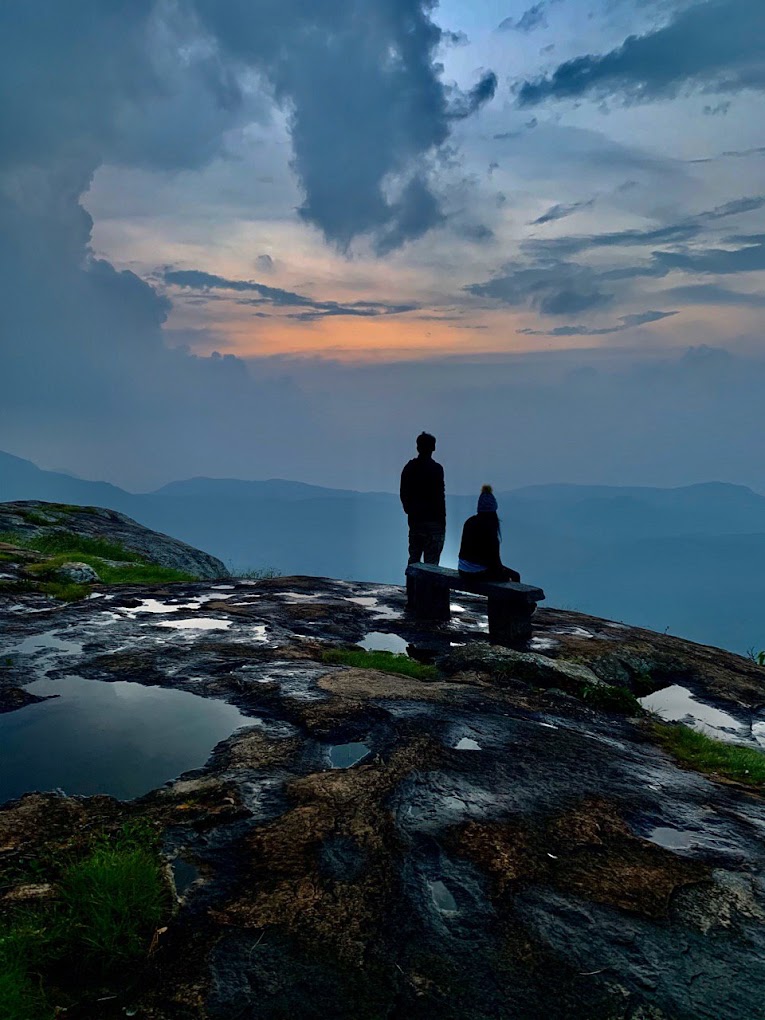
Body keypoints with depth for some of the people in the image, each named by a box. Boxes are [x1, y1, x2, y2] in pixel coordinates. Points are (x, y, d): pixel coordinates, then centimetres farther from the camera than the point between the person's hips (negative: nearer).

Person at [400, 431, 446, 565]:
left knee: (413, 558, 14)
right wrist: (442, 519, -7)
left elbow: (403, 494, 10)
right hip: (432, 521, -6)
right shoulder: (436, 469, -11)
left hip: (414, 519, 6)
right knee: (431, 560, -3)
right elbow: (439, 496, -13)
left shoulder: (408, 468, 6)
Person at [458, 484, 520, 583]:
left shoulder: (469, 522, 3)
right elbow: (493, 553, -17)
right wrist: (500, 569, 2)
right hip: (478, 573, -8)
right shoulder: (490, 525, -18)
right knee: (515, 576, 14)